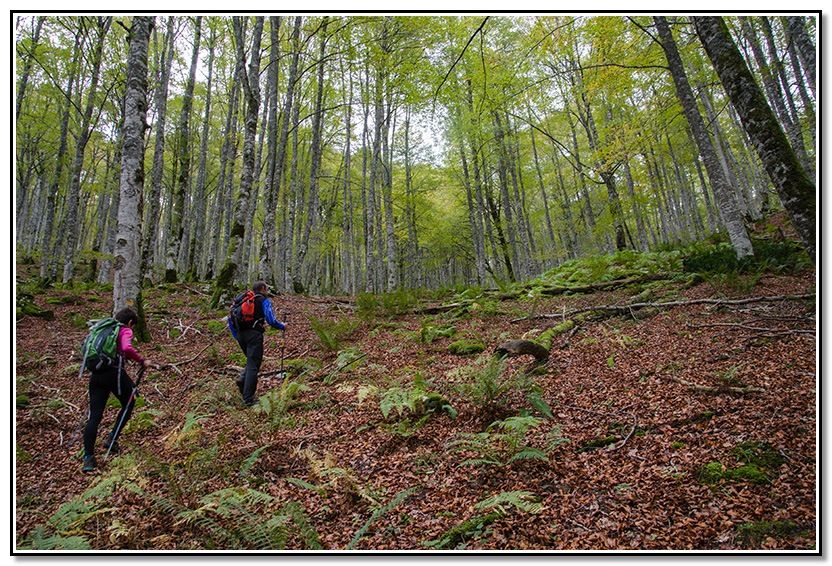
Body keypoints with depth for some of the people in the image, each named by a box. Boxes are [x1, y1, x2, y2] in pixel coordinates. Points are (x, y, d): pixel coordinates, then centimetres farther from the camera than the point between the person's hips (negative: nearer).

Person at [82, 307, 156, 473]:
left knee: (94, 416, 4)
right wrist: (142, 361, -13)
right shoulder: (125, 331, -1)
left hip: (96, 375, 6)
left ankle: (88, 457, 3)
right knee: (128, 405, 18)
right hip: (114, 373, -6)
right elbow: (127, 348, -21)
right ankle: (112, 439, 11)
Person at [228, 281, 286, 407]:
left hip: (241, 335, 6)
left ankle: (242, 378, -1)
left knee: (251, 361, 24)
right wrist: (282, 326, 7)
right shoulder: (264, 301, -1)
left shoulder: (242, 299, 19)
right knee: (253, 365, -2)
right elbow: (271, 320, -11)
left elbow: (231, 319, 18)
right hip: (254, 335, -6)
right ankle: (249, 399, -2)